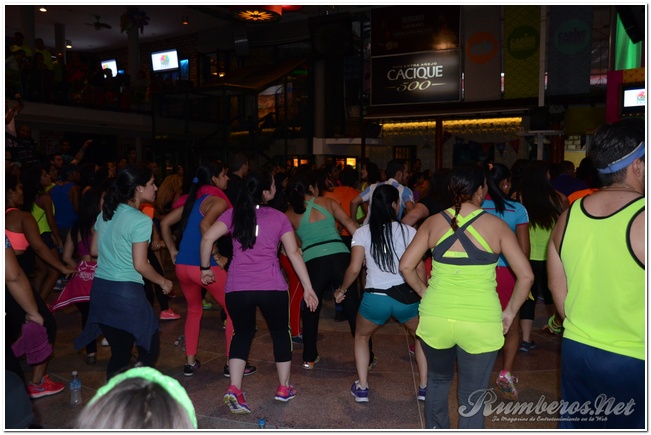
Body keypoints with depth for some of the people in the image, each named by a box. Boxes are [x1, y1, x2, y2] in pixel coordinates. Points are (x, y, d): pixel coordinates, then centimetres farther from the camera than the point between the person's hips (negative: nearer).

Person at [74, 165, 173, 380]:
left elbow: (94, 250, 16)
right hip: (126, 292, -7)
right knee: (150, 348, 7)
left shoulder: (105, 213, 8)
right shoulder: (140, 220, -14)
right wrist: (162, 281, -1)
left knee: (119, 352, 15)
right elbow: (140, 264, -16)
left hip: (100, 289, 7)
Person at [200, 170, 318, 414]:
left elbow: (208, 238, -4)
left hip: (237, 287, 2)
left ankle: (234, 389, 7)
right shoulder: (279, 218, 4)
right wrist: (308, 288, 0)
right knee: (280, 332, 20)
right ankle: (284, 388, 29)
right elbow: (294, 253, -1)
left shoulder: (233, 214, 7)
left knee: (242, 333, 20)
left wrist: (205, 268, 9)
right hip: (272, 287, -1)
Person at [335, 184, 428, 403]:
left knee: (362, 336, 29)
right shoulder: (408, 231, 0)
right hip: (406, 296, 0)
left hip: (375, 298, 0)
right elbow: (419, 267, -1)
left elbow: (354, 269, -6)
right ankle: (424, 387, 28)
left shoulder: (362, 232, 0)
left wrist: (342, 290, 11)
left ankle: (362, 388, 23)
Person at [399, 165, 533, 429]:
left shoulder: (434, 222, 1)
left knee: (438, 379, 27)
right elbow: (526, 276, -6)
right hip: (481, 323, -2)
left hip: (435, 318, 3)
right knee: (472, 396, 12)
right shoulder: (496, 226, -4)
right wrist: (510, 312, 5)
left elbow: (405, 266, -1)